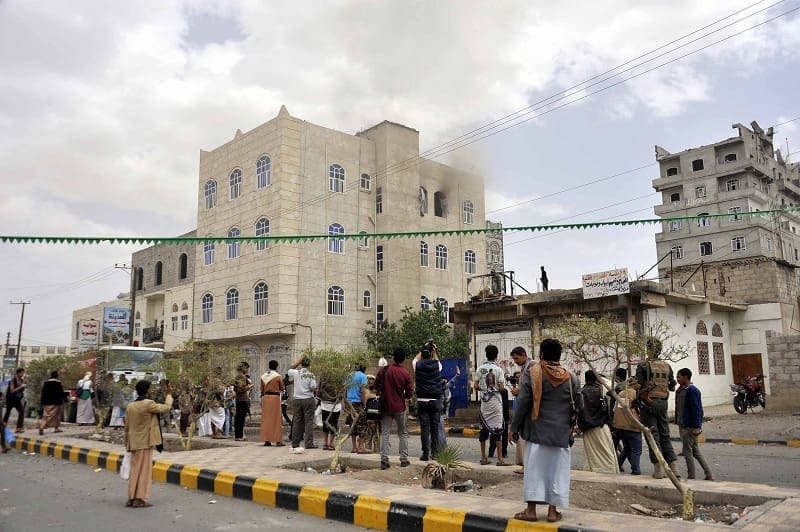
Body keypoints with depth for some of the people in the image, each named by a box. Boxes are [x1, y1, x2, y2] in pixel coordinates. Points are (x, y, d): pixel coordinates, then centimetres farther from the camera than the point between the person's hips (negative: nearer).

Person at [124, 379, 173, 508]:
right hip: (145, 443, -7)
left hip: (134, 443, 7)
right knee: (144, 470, 0)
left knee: (135, 470, 13)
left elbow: (127, 427, 10)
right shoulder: (148, 404, -15)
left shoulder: (130, 406, 6)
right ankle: (141, 499, 2)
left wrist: (127, 445, 18)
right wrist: (168, 395, 11)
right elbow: (166, 408, -7)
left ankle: (131, 498, 18)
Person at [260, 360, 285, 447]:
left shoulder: (263, 376, 8)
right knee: (276, 419, 1)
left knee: (266, 419, 8)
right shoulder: (278, 376, -6)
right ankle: (278, 441, 1)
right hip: (275, 397, -4)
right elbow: (282, 388, 3)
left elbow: (262, 390, 13)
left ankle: (267, 440, 8)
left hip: (265, 398, 4)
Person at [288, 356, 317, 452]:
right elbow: (313, 388, -13)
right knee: (309, 421, 1)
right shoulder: (311, 375, -8)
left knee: (297, 422, 9)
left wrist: (299, 360, 19)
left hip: (297, 400, 3)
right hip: (308, 400, -3)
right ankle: (309, 443, -2)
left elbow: (290, 369, 20)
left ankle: (295, 444, 14)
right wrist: (315, 391, 10)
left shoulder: (296, 373, -3)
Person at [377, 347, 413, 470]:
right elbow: (409, 392, -4)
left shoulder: (385, 370, -6)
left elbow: (376, 385, 1)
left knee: (384, 433, 5)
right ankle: (404, 459, 12)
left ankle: (384, 460, 0)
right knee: (403, 433, 12)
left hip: (386, 406, 1)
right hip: (399, 407, -1)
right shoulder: (405, 373, -8)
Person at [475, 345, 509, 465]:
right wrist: (496, 388, 8)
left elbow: (475, 386, 0)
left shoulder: (480, 368, 2)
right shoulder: (498, 369, -8)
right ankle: (500, 458, 0)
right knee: (497, 428, -1)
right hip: (495, 402, -4)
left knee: (484, 428, 9)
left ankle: (483, 457, 15)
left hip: (484, 402, 4)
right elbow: (501, 387, -13)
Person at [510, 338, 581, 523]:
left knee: (534, 469, 4)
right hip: (561, 433, 2)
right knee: (557, 470, 9)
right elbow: (579, 406, 8)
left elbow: (523, 402, -9)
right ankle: (553, 510, 11)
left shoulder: (533, 373, -8)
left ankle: (531, 509, 6)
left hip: (537, 431, -2)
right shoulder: (571, 378, 1)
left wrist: (515, 427, 0)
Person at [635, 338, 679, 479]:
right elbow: (673, 387, 13)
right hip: (663, 402, 5)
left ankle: (659, 470, 0)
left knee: (653, 435, 0)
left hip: (648, 402, -5)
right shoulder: (667, 366, 7)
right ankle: (673, 468, 13)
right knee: (665, 435, 13)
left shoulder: (643, 365, -9)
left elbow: (638, 386, -14)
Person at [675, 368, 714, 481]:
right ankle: (709, 475, 21)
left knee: (687, 451, -3)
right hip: (682, 425, 9)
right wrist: (678, 423, 17)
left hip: (690, 427, -9)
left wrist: (696, 427, -21)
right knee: (695, 450, 14)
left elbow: (697, 409, -19)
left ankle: (691, 477, 6)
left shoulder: (692, 390, -15)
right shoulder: (680, 391, 12)